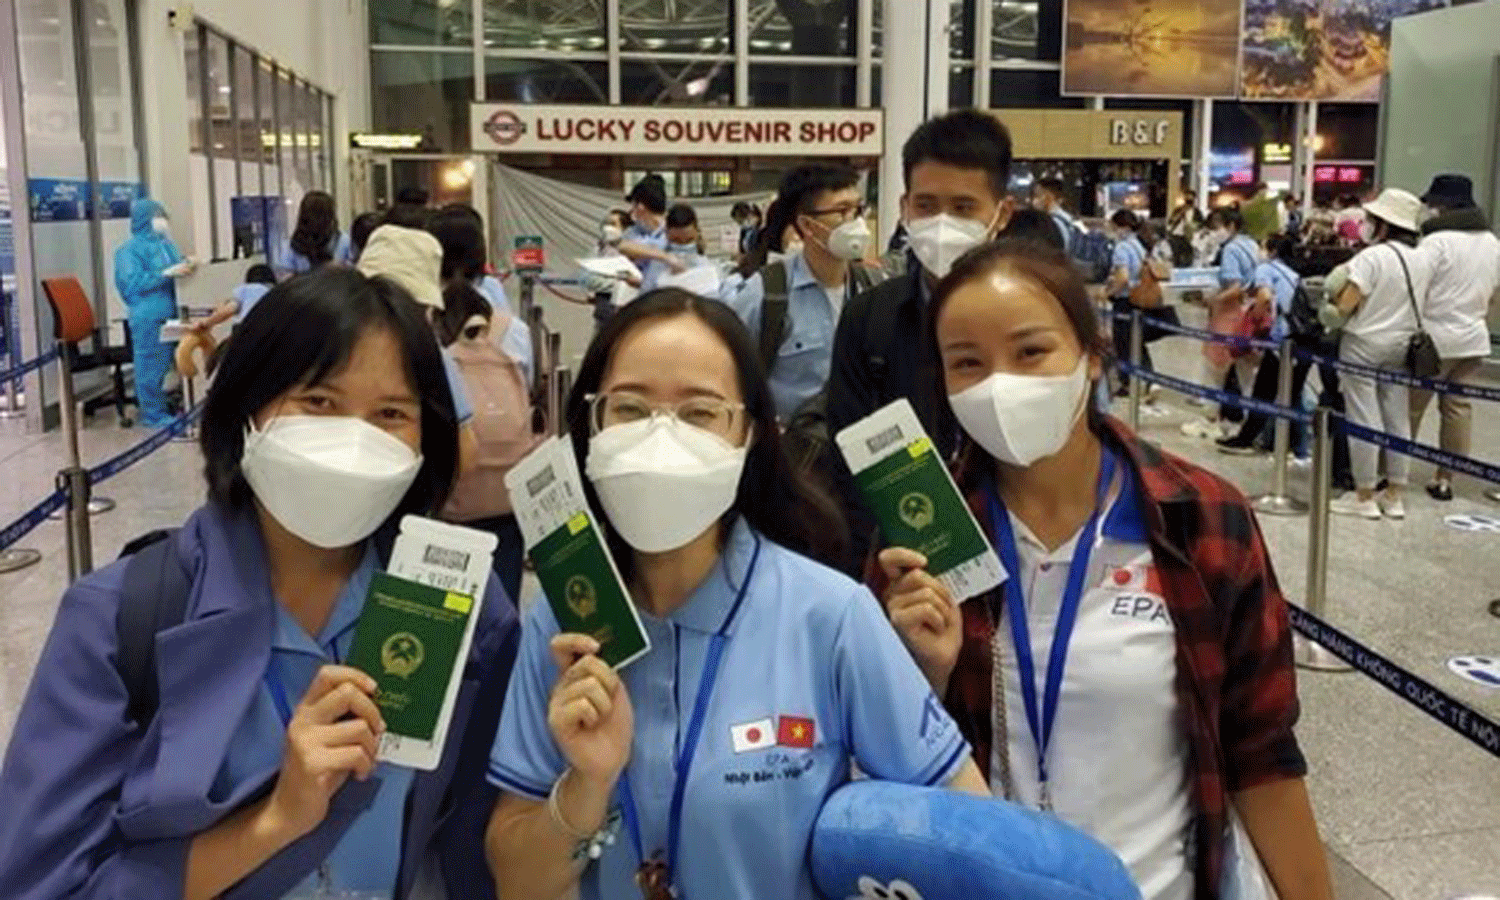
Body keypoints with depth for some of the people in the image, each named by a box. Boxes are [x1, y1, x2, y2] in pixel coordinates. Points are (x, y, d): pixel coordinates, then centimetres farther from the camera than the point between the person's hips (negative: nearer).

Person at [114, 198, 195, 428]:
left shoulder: (165, 243, 14)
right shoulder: (130, 249, -7)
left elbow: (177, 268, 25)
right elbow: (134, 283, -15)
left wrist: (186, 266, 1)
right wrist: (168, 273, -21)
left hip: (171, 312, 7)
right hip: (148, 317, -7)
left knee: (173, 362, 10)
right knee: (152, 365, -3)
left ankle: (172, 407, 20)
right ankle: (153, 413, 4)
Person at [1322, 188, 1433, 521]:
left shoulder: (1372, 257, -16)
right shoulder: (1424, 261, 3)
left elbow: (1345, 306, -19)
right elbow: (1420, 304, 11)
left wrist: (1337, 291, 1)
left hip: (1364, 344, -6)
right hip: (1401, 345, 6)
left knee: (1364, 419, -1)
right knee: (1398, 418, 10)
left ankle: (1364, 497, 5)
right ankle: (1394, 496, 16)